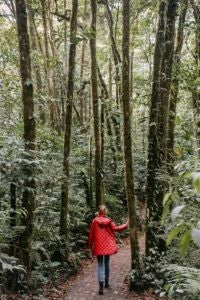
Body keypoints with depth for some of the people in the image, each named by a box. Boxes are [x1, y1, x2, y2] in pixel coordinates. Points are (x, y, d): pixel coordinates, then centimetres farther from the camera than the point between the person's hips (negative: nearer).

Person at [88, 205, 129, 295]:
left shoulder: (94, 221, -7)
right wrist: (126, 225, 17)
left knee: (100, 264, 1)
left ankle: (101, 286, -12)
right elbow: (115, 228, 5)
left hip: (98, 246, -1)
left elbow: (91, 234, -3)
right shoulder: (109, 220, -5)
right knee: (107, 263, 18)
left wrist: (90, 245, 8)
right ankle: (106, 283, 28)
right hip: (108, 245, 2)